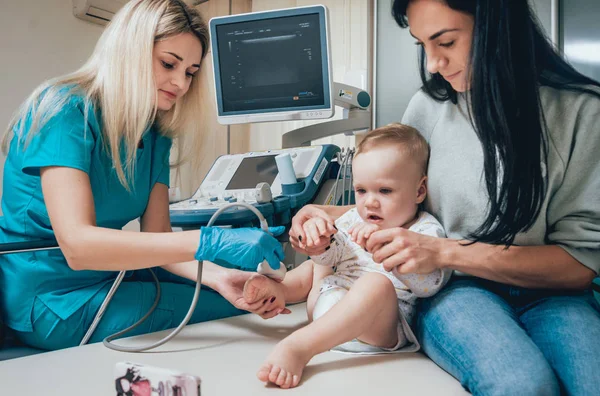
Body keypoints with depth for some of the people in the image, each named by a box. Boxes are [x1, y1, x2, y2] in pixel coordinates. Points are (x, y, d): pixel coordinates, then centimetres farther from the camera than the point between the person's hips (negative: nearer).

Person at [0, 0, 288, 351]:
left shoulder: (155, 136, 2)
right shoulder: (67, 110, -20)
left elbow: (156, 236, -5)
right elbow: (77, 245, -31)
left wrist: (219, 276, -24)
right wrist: (208, 242, -39)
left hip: (110, 275, 7)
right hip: (51, 299, -7)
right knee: (225, 310, -15)